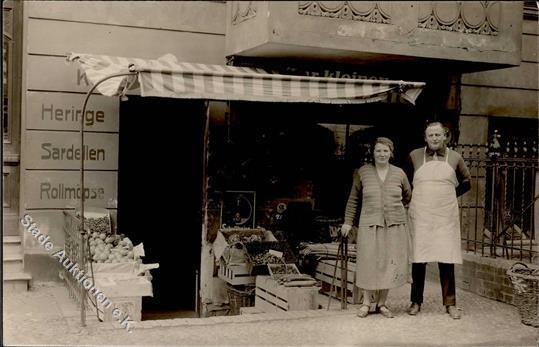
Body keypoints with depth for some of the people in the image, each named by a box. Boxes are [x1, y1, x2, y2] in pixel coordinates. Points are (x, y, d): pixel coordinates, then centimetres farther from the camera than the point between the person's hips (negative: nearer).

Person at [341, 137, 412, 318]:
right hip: (370, 224, -2)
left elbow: (408, 196, 22)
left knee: (389, 263, 2)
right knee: (369, 262, -3)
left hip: (395, 225, 2)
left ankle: (381, 303, 14)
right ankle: (366, 302, 12)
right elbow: (353, 199, 8)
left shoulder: (399, 174, 6)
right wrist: (348, 222, 7)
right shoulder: (363, 172, 3)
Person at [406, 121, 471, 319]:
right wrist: (415, 198, 9)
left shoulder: (455, 158, 6)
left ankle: (450, 303, 8)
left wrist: (450, 195, 10)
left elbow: (466, 182, 19)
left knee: (447, 259, -1)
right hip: (420, 216, 0)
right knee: (418, 259, 2)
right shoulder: (415, 156, 4)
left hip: (446, 216, 0)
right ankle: (416, 302, 13)